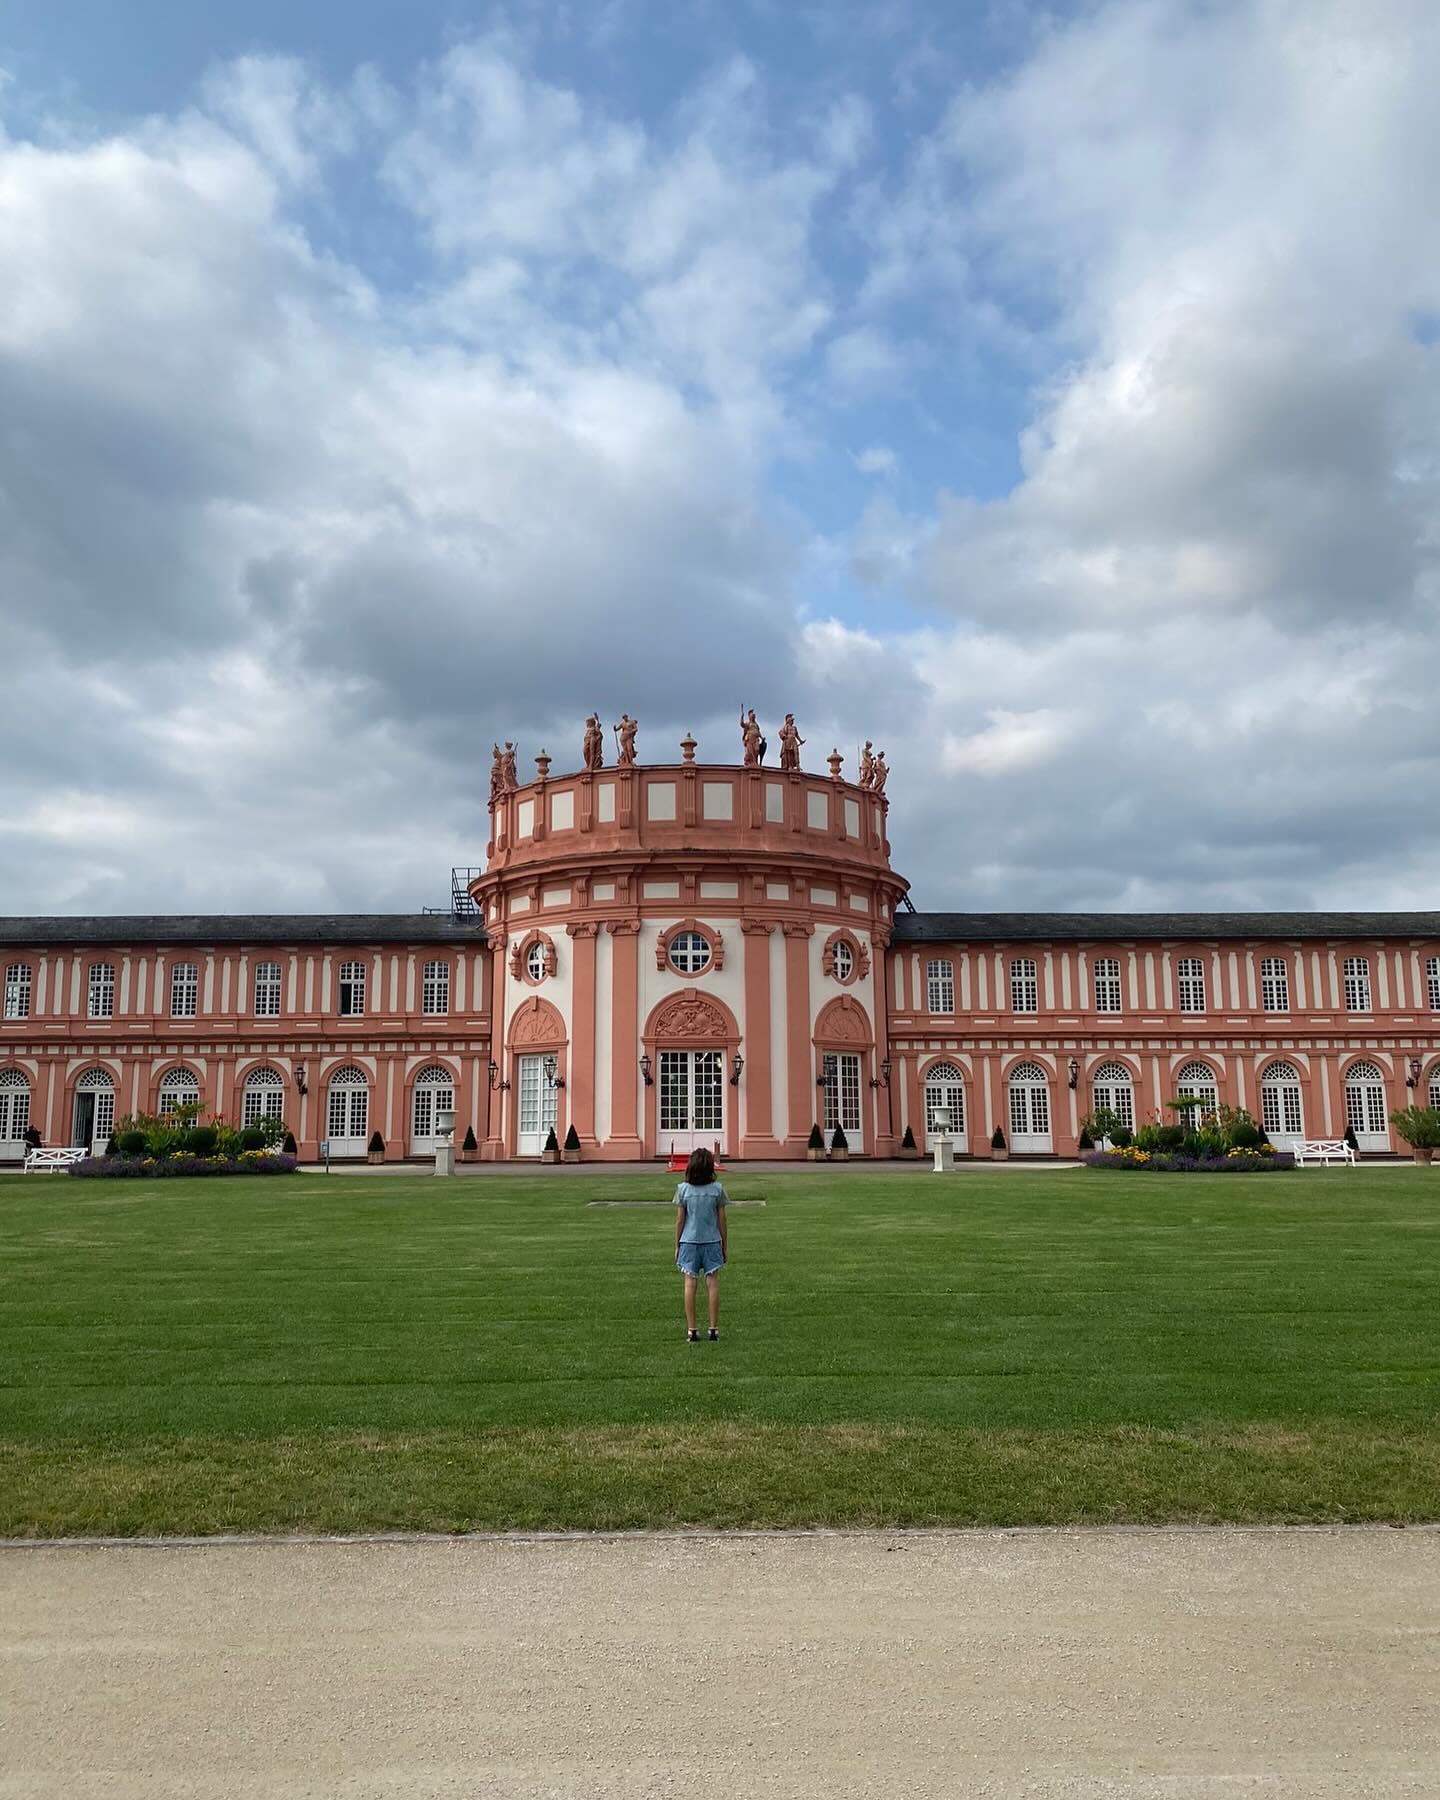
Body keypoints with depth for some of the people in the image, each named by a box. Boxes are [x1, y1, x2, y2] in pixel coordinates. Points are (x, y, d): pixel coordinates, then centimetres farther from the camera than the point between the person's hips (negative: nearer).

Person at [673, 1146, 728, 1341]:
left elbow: (680, 1220, -2)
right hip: (712, 1242, 0)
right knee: (712, 1283, 6)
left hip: (689, 1242, 0)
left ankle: (691, 1331, 6)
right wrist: (723, 1245, 11)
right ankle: (714, 1329, 8)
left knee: (690, 1284, 4)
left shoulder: (683, 1189, -5)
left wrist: (677, 1245, 7)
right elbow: (721, 1220, 0)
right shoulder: (717, 1189, -4)